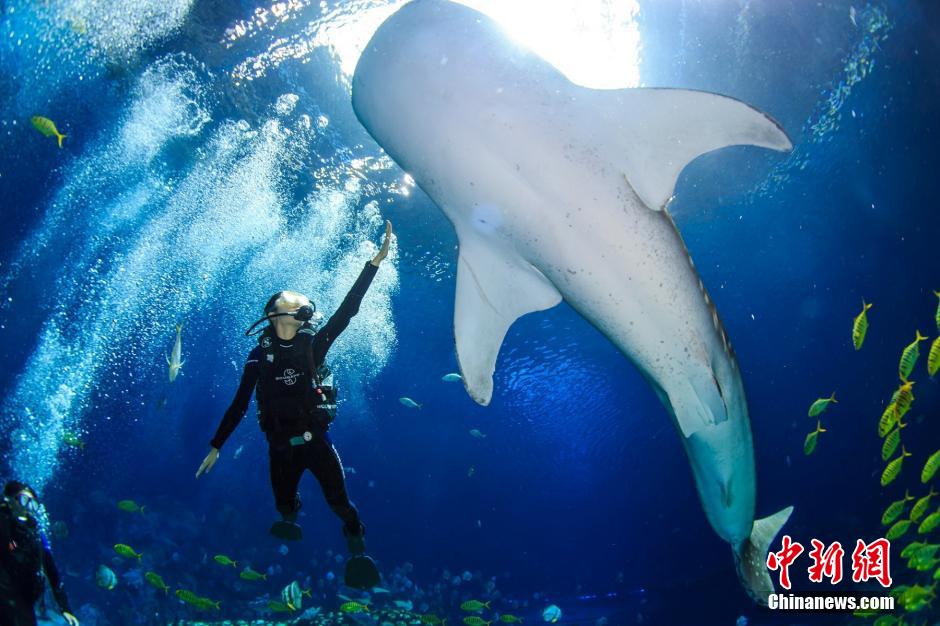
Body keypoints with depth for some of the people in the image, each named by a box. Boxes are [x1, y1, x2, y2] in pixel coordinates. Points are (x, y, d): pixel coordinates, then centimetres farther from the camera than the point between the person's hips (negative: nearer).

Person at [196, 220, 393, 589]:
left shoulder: (314, 346, -6)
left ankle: (358, 552, 6)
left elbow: (347, 310, -15)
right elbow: (240, 403, 3)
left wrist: (374, 263, -24)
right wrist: (216, 446, 3)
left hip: (316, 440, -1)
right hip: (280, 445, 2)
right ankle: (289, 518, 53)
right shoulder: (260, 355, -3)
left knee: (339, 502, -11)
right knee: (284, 507, 17)